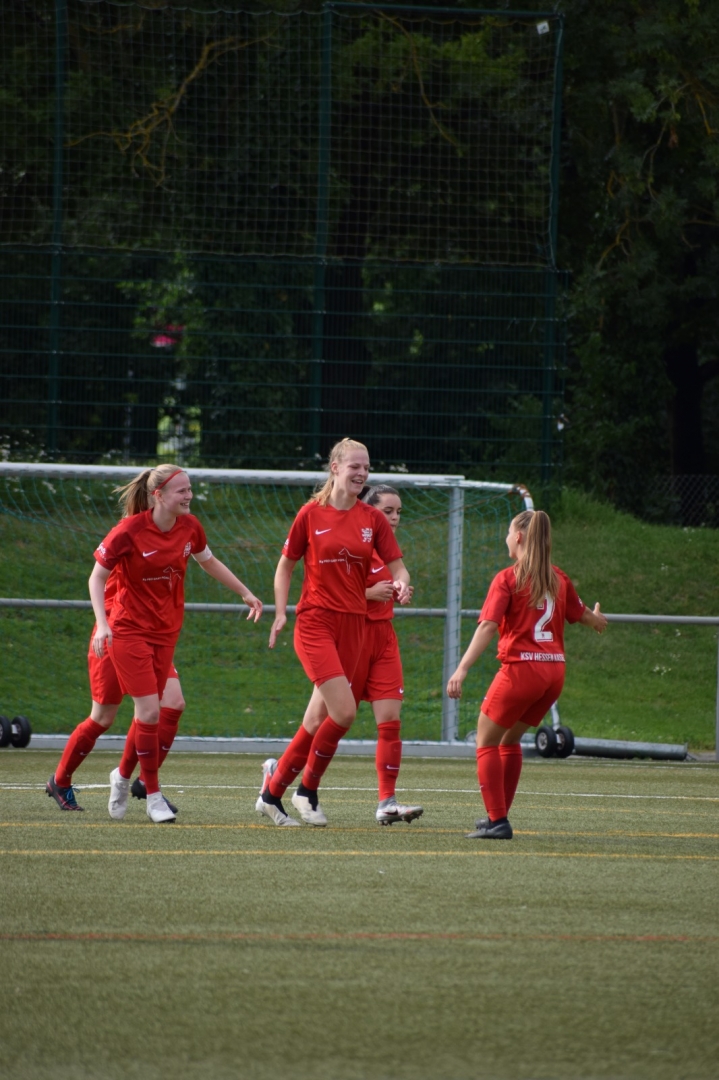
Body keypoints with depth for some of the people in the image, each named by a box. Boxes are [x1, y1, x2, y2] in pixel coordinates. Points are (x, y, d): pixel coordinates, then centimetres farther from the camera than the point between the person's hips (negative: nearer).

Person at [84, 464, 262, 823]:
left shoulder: (189, 526, -2)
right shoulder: (129, 531, -18)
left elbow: (209, 562, 18)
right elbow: (97, 578, -10)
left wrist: (246, 594, 21)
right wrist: (102, 624, -22)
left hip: (166, 630, 5)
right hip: (129, 629, -5)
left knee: (149, 712, 7)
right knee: (150, 711, -12)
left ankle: (123, 774, 31)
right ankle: (153, 794, -1)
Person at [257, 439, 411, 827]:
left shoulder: (373, 519, 6)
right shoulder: (311, 514, -1)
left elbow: (397, 567, 5)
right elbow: (285, 565, 7)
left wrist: (400, 584, -18)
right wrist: (281, 613, -3)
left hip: (353, 624, 4)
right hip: (315, 621, -4)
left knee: (323, 716, 5)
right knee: (344, 711, -18)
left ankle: (273, 790, 19)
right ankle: (308, 790, 1)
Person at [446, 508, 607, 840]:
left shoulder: (507, 579, -7)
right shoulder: (558, 579, 11)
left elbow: (487, 626, -18)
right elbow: (582, 615, 27)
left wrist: (462, 669, -24)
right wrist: (599, 620, 52)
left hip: (520, 667, -6)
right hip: (554, 670, 6)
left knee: (487, 741, 6)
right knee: (510, 739, 25)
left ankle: (497, 821, -5)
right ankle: (498, 816, 28)